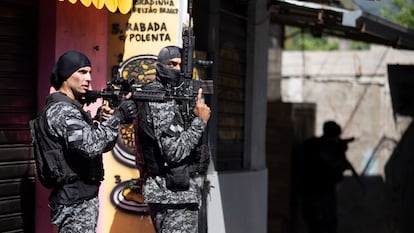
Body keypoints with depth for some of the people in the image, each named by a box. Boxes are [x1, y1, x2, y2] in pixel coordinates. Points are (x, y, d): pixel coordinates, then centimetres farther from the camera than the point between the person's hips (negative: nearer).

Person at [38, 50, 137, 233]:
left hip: (78, 198, 10)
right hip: (76, 202, -10)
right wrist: (118, 116, -24)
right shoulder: (61, 110, -16)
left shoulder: (71, 108, 16)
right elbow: (91, 146, -31)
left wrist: (105, 121, -3)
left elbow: (101, 144, 16)